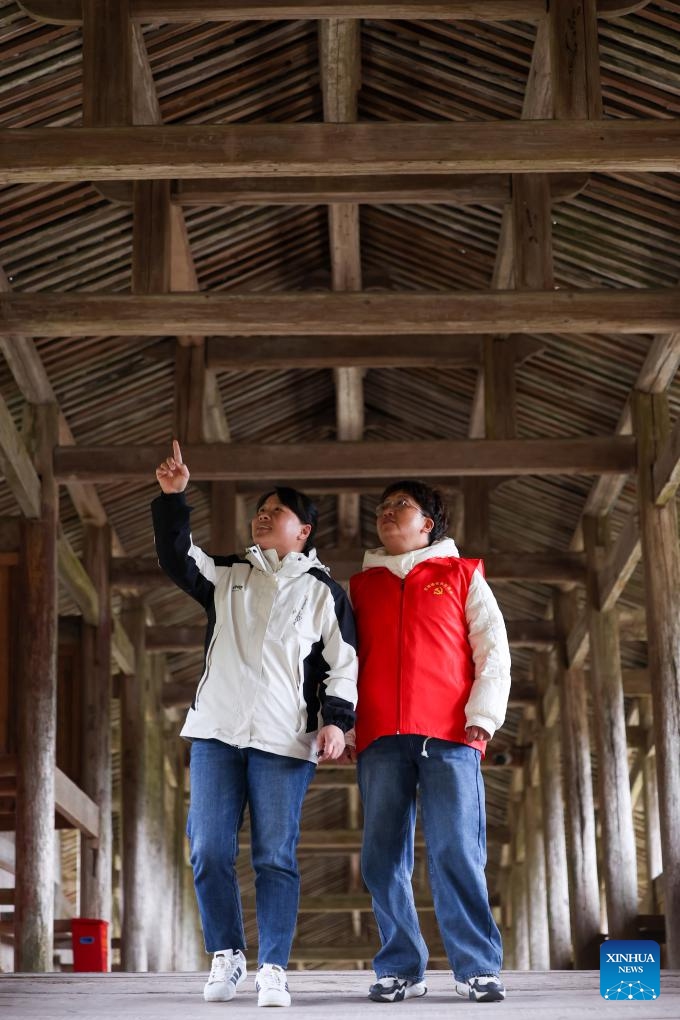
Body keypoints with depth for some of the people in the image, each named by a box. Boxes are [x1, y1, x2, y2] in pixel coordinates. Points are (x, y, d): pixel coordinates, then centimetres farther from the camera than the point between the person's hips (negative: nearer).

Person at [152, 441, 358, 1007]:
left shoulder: (323, 590, 9)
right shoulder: (228, 574, 17)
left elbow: (344, 663, 5)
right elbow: (177, 557, 3)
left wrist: (336, 720, -7)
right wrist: (172, 498, -9)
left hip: (285, 741, -3)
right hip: (216, 732, 3)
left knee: (276, 856, -4)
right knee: (209, 851, 0)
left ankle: (273, 969, 2)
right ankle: (227, 955, 13)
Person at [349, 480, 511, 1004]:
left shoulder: (463, 575, 15)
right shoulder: (360, 586, 22)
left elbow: (494, 652, 7)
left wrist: (482, 715, -5)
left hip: (450, 734, -3)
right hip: (380, 738, 3)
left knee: (457, 854, -9)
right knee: (384, 858, -2)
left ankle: (479, 968, -5)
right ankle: (401, 968, 4)